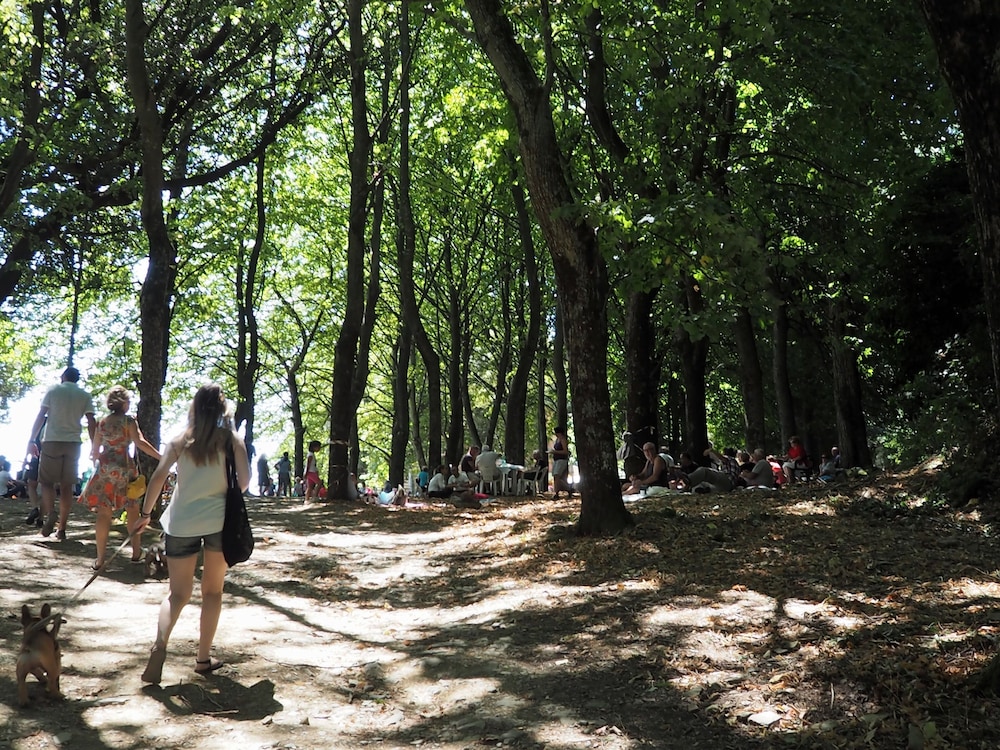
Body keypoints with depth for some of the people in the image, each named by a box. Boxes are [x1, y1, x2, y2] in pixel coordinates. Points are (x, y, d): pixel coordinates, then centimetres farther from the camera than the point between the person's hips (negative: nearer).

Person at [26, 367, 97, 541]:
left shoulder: (53, 391, 5)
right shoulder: (85, 396, 8)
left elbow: (40, 417, -1)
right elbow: (91, 423, 1)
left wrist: (31, 440, 3)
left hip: (52, 441, -2)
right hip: (73, 443, 2)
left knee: (46, 481, 6)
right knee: (67, 486, 6)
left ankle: (50, 513, -22)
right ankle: (62, 529, 4)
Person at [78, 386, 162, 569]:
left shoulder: (102, 422, 9)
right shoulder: (128, 421, -4)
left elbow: (95, 450, 14)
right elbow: (140, 443, -16)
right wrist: (162, 457, -19)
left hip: (104, 469, 3)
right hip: (124, 469, -3)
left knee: (104, 513, 2)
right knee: (132, 510, 11)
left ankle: (100, 559, -1)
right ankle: (136, 553, 17)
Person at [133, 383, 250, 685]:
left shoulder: (180, 440, 3)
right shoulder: (232, 439, -1)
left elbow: (158, 476, -5)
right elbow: (244, 481, -7)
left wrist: (145, 513, 4)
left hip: (181, 523, 1)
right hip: (220, 520, -1)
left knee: (178, 593, 8)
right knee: (212, 591, 14)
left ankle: (160, 643, -17)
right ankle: (204, 657, 17)